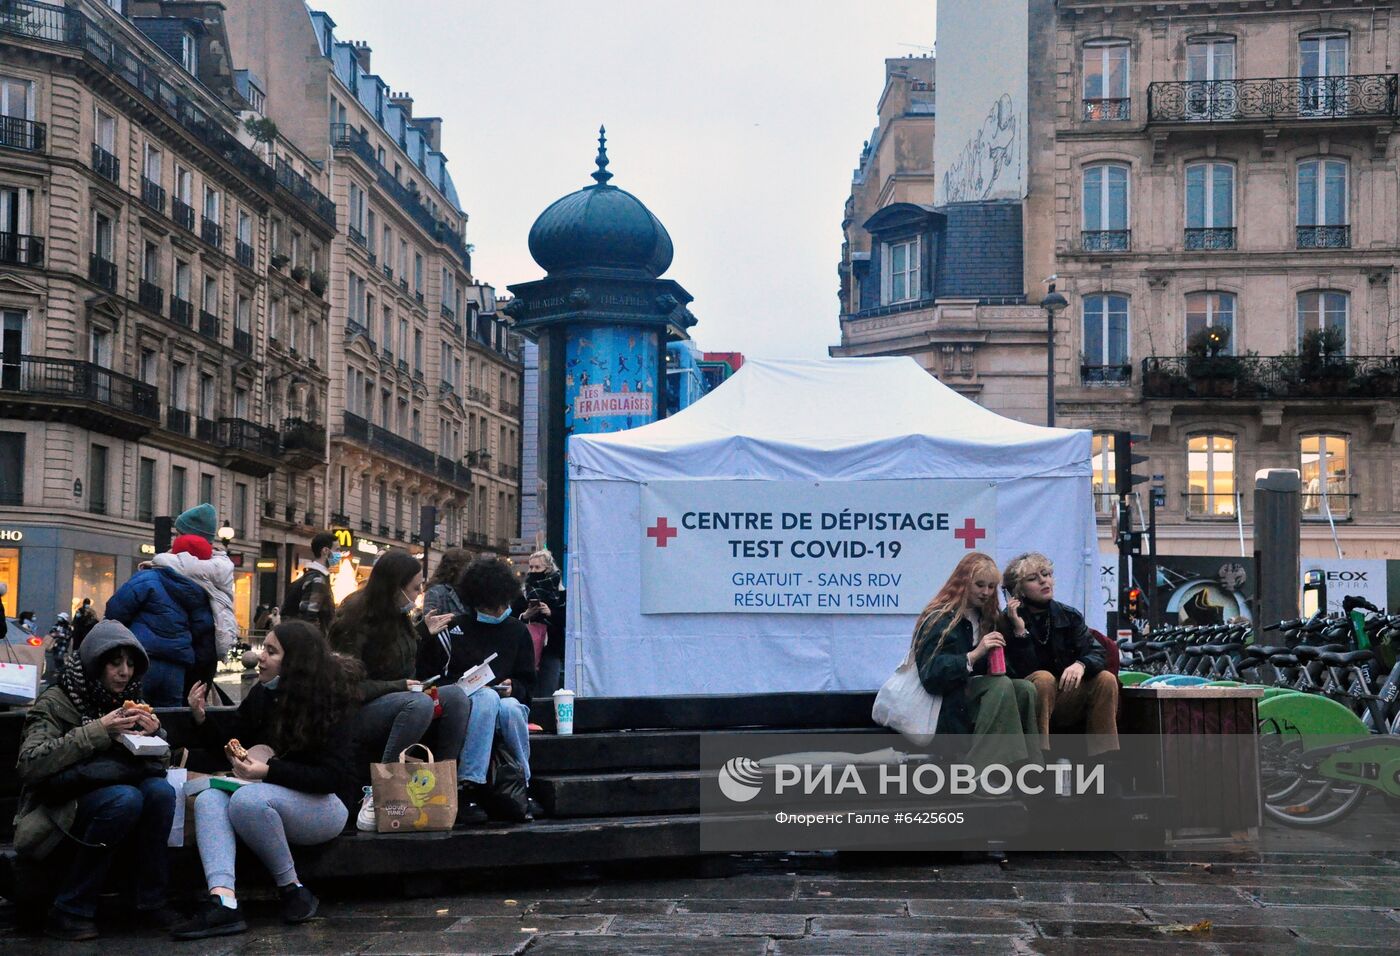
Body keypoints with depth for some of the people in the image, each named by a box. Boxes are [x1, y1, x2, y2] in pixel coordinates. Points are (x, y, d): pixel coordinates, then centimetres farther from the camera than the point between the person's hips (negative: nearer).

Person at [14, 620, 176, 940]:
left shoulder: (129, 701, 9)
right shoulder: (55, 702, -9)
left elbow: (154, 762, 11)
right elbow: (30, 764, -24)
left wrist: (152, 735, -11)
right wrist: (97, 732, -28)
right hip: (61, 811, -5)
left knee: (160, 790, -25)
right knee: (125, 798, -33)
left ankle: (151, 901, -15)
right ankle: (70, 911, -24)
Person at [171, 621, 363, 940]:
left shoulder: (330, 703, -13)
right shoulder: (262, 695, 5)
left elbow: (332, 777, -20)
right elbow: (230, 751, 11)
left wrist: (268, 770, -28)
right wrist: (200, 717, -4)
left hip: (323, 804, -6)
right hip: (274, 797, 6)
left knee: (248, 798, -33)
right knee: (209, 799, -22)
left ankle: (293, 889, -16)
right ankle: (223, 901, -40)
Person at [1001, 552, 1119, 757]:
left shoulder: (1069, 616, 6)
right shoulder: (1008, 622, -7)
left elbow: (1096, 653, -6)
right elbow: (1024, 671, -17)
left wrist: (1081, 665, -28)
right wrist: (1020, 630, -28)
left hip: (1067, 702, 4)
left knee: (1106, 679, -17)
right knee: (1043, 678, -32)